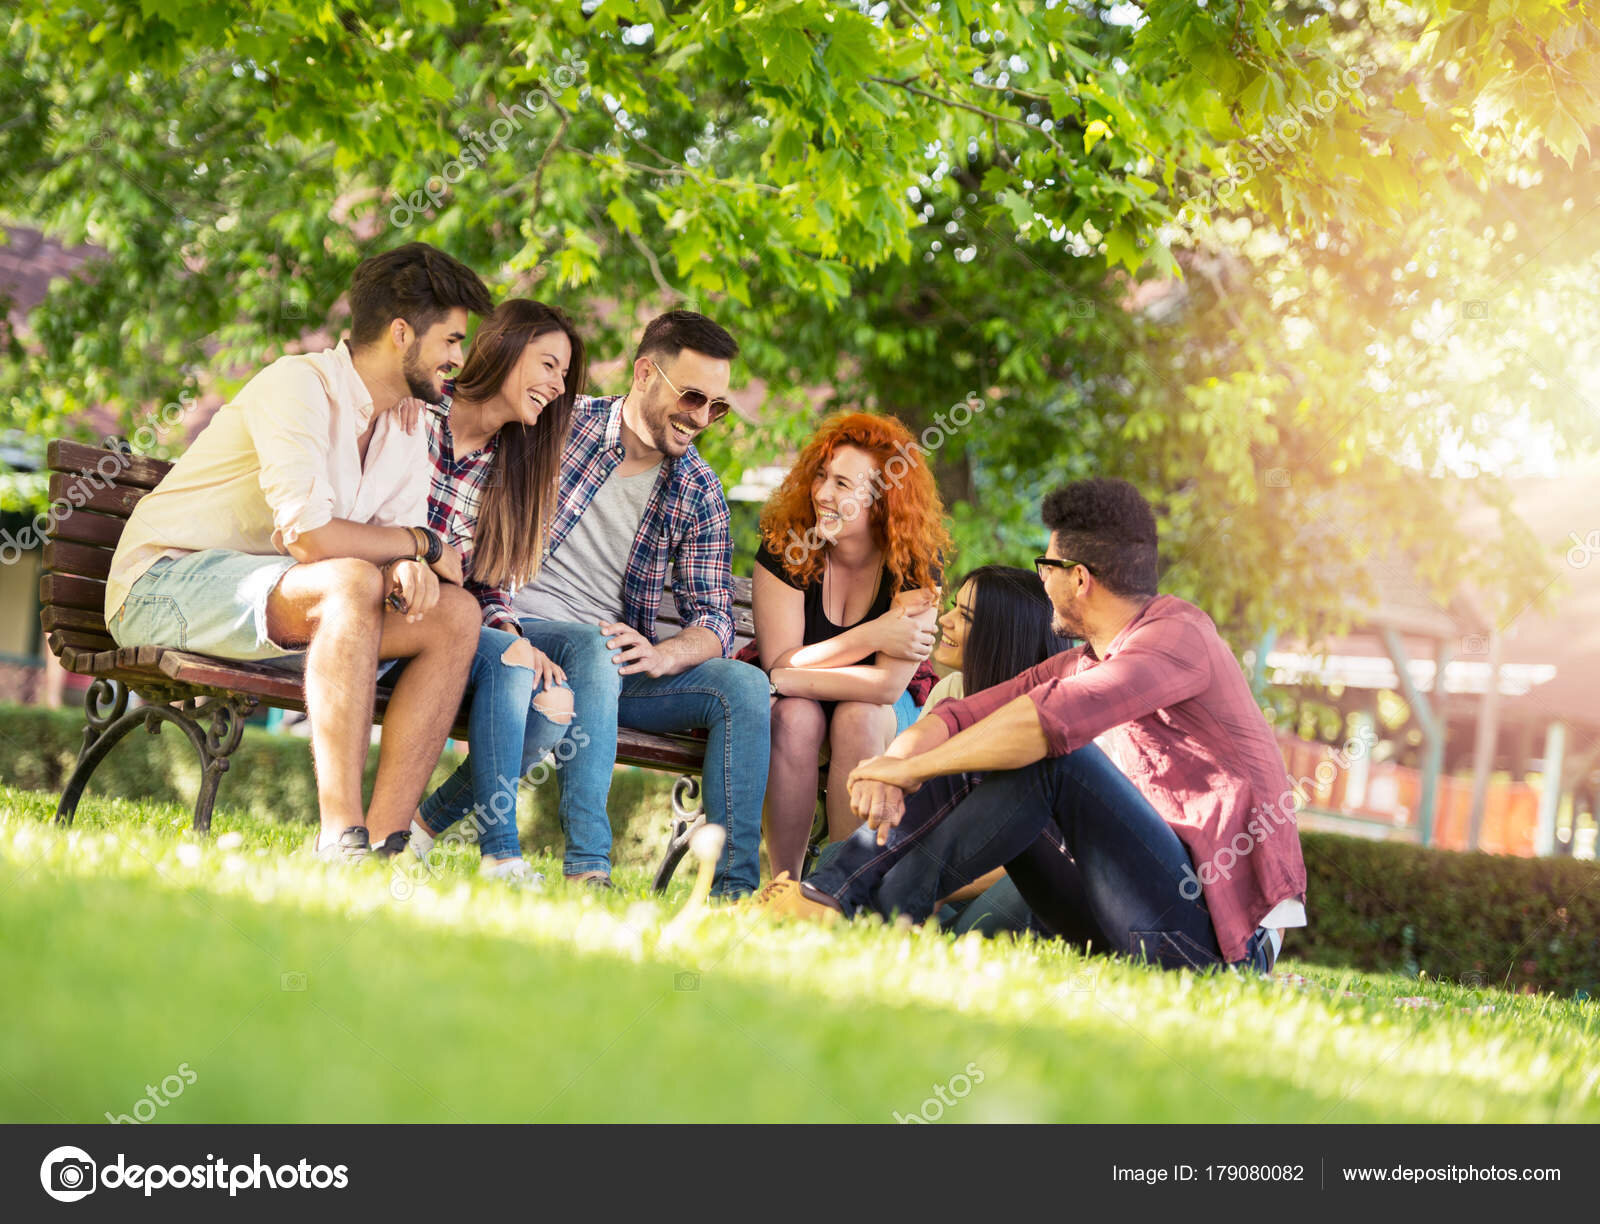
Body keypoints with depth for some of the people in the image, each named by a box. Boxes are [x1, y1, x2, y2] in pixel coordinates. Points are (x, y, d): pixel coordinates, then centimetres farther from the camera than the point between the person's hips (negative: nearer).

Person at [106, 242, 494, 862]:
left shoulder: (405, 438, 12)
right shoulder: (297, 385, -18)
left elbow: (403, 553, 5)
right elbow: (309, 535, -28)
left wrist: (412, 569, -21)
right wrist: (421, 544, -13)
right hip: (164, 581, -8)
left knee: (454, 612, -10)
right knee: (351, 582, -35)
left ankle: (384, 841, -18)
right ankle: (339, 837, -40)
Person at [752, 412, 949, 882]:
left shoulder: (915, 562, -18)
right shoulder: (784, 545, -15)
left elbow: (887, 685, -26)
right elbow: (779, 664, -20)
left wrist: (787, 678, -26)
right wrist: (871, 637, -27)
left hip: (884, 715, 0)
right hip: (798, 700, 0)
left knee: (858, 716, -34)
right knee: (795, 716, -33)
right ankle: (784, 883, -26)